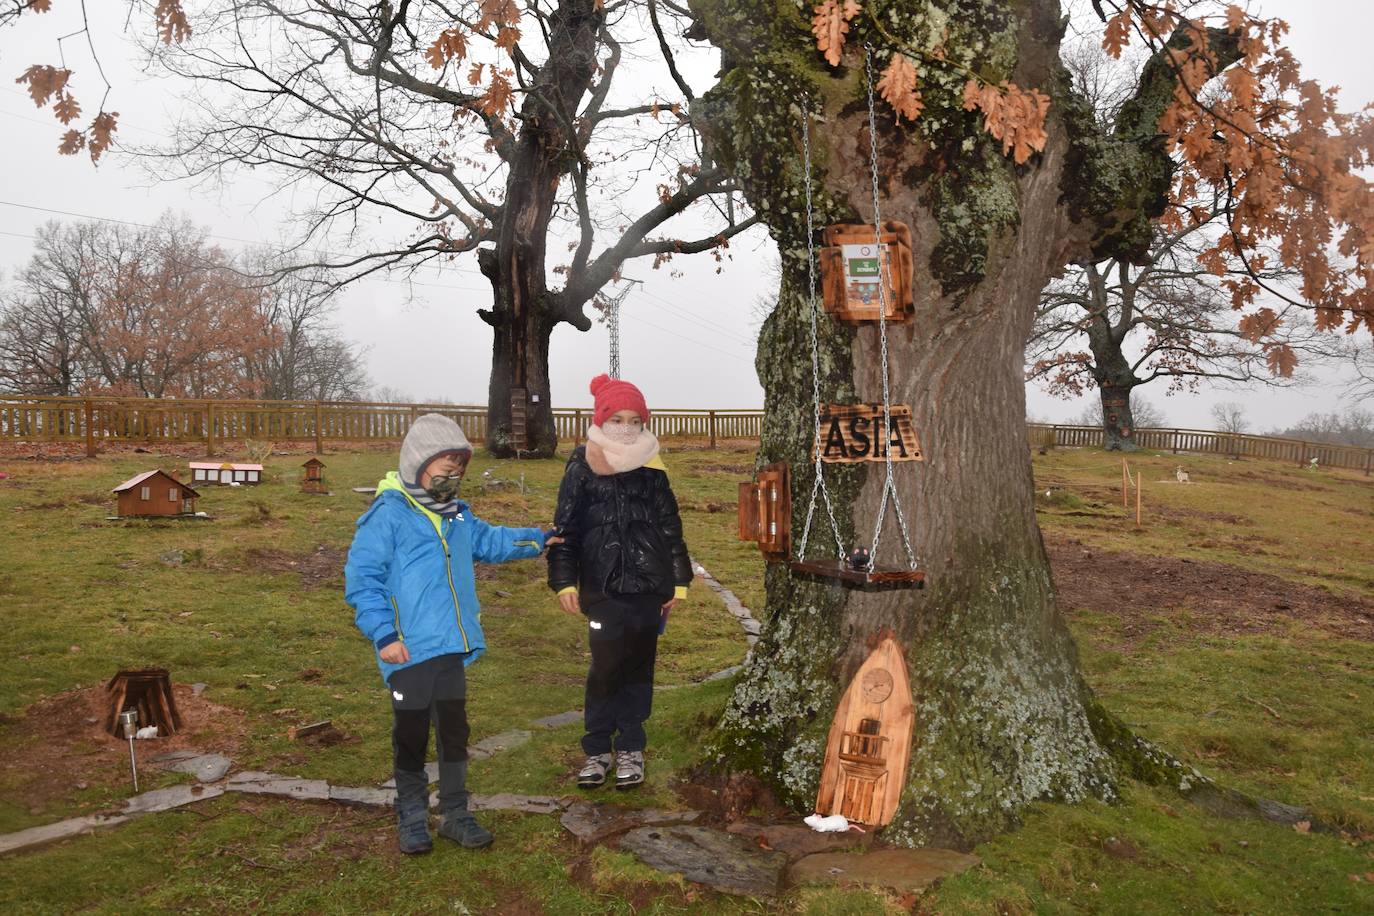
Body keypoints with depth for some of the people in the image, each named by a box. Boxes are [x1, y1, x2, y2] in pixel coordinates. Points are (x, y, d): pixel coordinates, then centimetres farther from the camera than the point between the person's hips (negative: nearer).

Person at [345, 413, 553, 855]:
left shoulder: (458, 515, 11)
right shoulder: (388, 515, -13)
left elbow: (489, 541, 29)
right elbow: (361, 580, -14)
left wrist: (537, 539, 22)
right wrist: (384, 635, -18)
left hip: (451, 648, 7)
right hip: (409, 650, -6)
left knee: (454, 728, 13)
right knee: (412, 733, 7)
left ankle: (455, 813, 27)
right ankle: (412, 817, 25)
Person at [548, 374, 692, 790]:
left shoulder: (652, 469, 4)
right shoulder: (582, 469, -2)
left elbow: (671, 527, 10)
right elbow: (565, 529, -1)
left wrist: (679, 580, 9)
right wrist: (564, 581, -7)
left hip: (649, 586, 2)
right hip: (605, 588, -2)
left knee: (639, 667, 9)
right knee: (605, 667, -3)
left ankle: (630, 748, 22)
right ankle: (598, 749, 15)